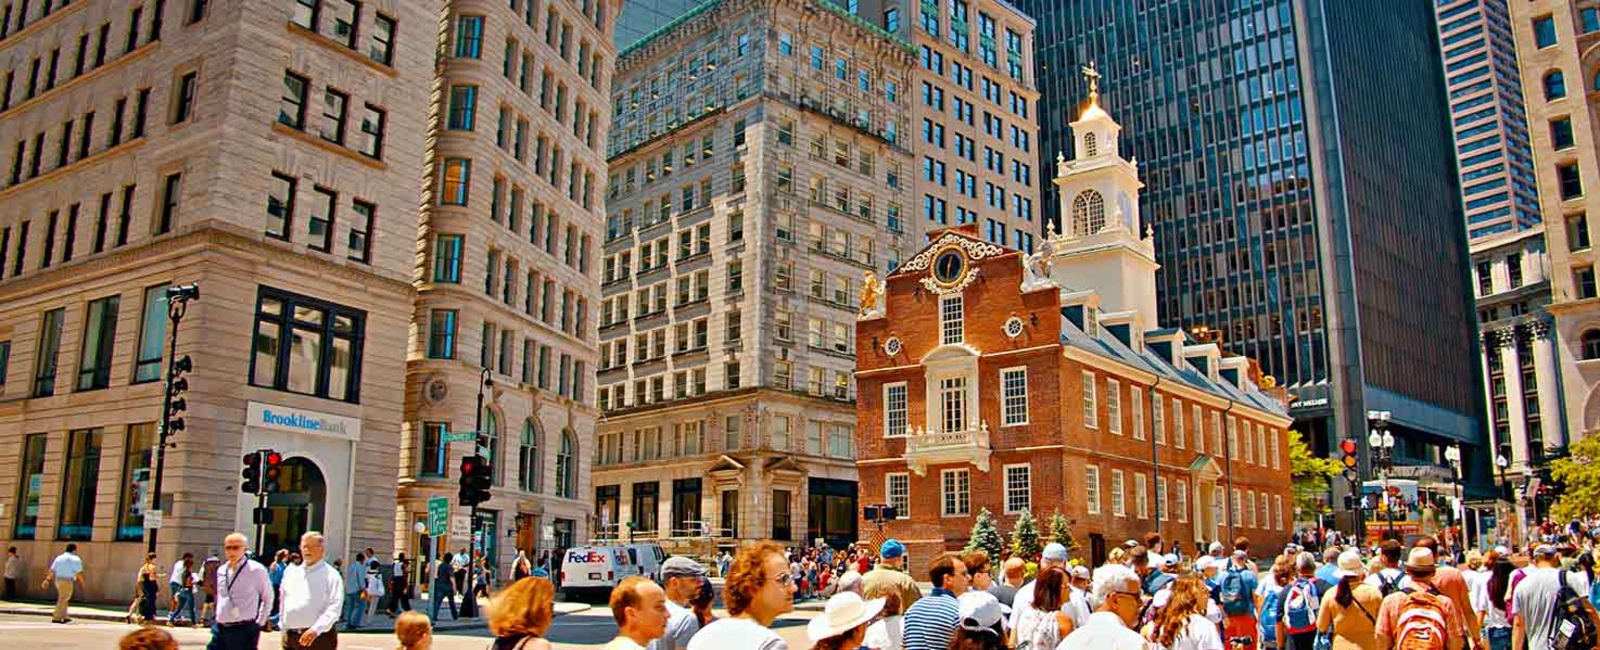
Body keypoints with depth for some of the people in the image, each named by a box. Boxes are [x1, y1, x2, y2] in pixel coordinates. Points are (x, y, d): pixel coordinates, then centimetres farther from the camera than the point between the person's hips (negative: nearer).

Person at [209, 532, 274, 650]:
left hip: (243, 630, -6)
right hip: (220, 628, 6)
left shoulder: (256, 570, -9)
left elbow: (268, 598, 0)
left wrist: (259, 622, 1)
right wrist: (219, 616, 18)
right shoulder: (221, 570, 9)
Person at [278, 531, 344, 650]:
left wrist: (315, 629, -26)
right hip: (290, 636, 6)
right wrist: (283, 625, 15)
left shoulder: (331, 575, -6)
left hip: (318, 637, -6)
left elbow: (333, 608, -15)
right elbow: (283, 599, 21)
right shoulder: (290, 572, 13)